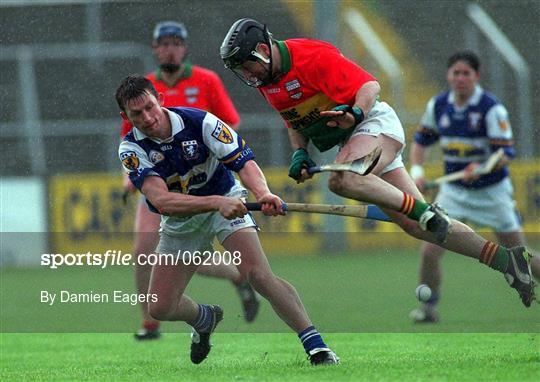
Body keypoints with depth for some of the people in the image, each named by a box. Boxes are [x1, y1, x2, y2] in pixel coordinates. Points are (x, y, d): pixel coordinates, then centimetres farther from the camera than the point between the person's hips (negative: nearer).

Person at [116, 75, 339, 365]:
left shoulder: (198, 121, -23)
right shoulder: (131, 149, -21)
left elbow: (243, 160, -25)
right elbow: (161, 200, -35)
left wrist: (263, 192, -48)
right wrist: (215, 202, -50)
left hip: (225, 203, -3)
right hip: (179, 223, 3)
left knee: (259, 275, -25)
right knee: (160, 308, 0)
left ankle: (317, 349, -24)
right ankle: (205, 319, 35)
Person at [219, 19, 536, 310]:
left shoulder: (312, 56, -20)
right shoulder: (265, 80, 6)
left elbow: (370, 85, -20)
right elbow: (296, 119, 21)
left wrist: (355, 112, -38)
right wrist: (300, 154, 4)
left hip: (376, 124, -8)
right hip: (351, 139, 8)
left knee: (341, 180, -37)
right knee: (417, 227, 0)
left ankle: (427, 212, -30)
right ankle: (505, 258, 1)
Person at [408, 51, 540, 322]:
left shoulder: (492, 109, -18)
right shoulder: (438, 105, -3)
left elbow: (506, 153, -22)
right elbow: (421, 140, 13)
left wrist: (481, 167, -40)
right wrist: (417, 171, -2)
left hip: (491, 192, -3)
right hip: (453, 191, 4)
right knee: (429, 251, -13)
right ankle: (428, 308, 5)